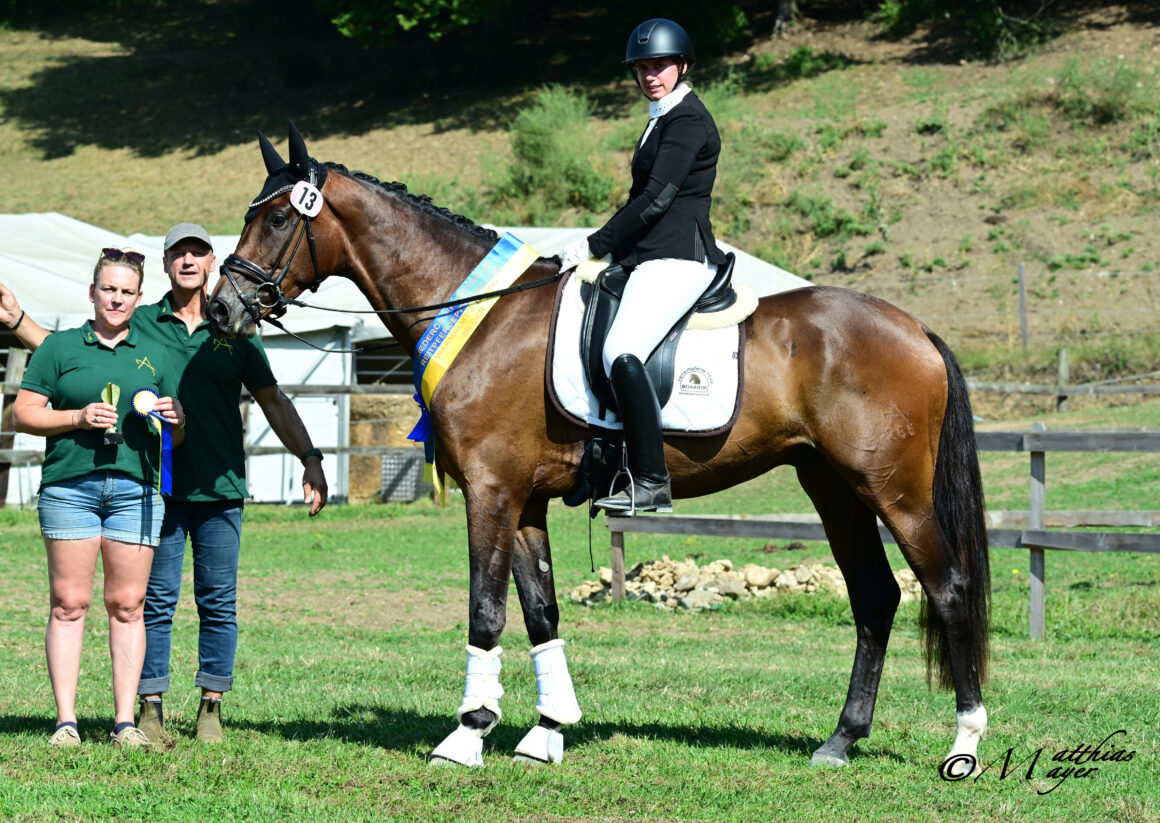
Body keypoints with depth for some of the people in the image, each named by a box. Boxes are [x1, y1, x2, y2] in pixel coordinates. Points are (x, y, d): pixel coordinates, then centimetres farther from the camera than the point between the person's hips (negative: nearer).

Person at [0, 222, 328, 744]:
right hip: (158, 486, -1)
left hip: (220, 487, 1)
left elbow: (273, 400, 13)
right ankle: (150, 710, 7)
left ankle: (211, 709, 12)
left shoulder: (235, 331, 8)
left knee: (218, 602, 3)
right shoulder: (140, 325, 5)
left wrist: (310, 458, 6)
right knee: (156, 600, 1)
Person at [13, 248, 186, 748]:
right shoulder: (60, 348, 7)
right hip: (69, 485, -2)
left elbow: (177, 437, 19)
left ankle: (125, 721, 5)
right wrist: (79, 417, -11)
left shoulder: (154, 354, 15)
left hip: (135, 488, 2)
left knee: (127, 605, 2)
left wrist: (174, 420, -4)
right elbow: (23, 414, 2)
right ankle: (66, 720, 0)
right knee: (69, 602, -3)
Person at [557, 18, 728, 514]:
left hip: (678, 257, -11)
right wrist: (606, 248, 16)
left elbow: (655, 199, -16)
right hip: (651, 258, 11)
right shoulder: (663, 120, 23)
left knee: (621, 353, -28)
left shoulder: (687, 121, -9)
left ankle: (652, 483, -29)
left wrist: (594, 245, -12)